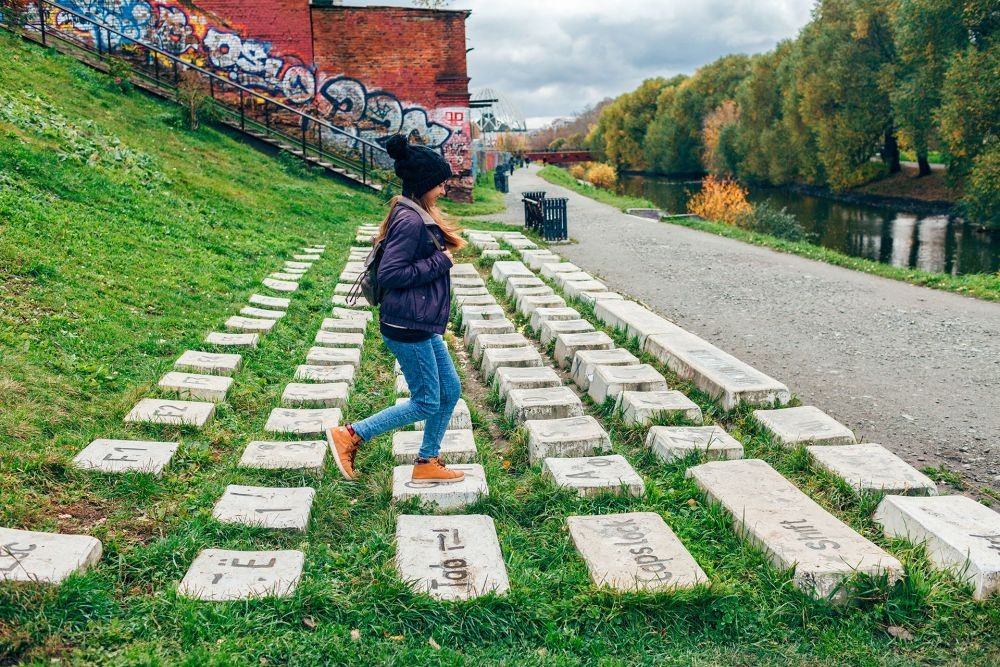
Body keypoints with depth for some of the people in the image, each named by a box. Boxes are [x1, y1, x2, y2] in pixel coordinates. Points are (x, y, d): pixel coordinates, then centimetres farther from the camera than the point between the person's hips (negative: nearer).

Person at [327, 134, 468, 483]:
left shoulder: (419, 216, 13)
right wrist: (439, 262, -17)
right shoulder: (410, 220, -19)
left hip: (422, 326, 11)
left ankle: (426, 463, 25)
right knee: (426, 403, 0)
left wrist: (439, 256, 5)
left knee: (450, 390, 15)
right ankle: (349, 435, 8)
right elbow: (389, 274, -23)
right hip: (407, 326, -11)